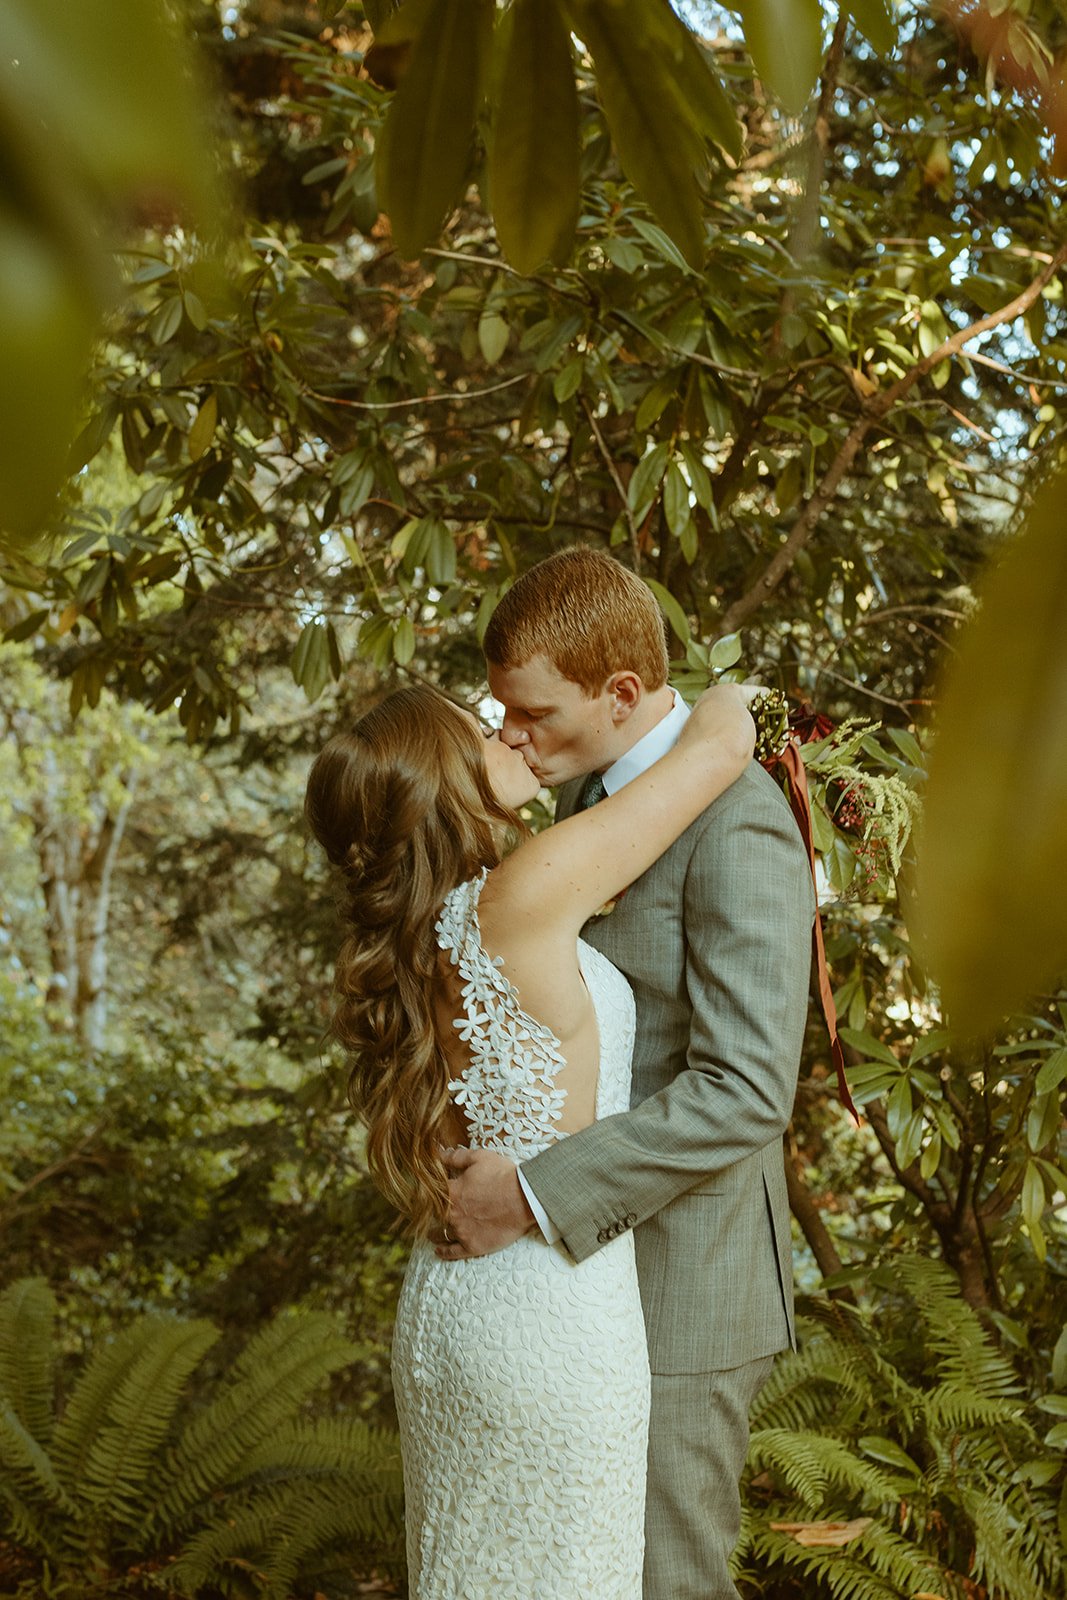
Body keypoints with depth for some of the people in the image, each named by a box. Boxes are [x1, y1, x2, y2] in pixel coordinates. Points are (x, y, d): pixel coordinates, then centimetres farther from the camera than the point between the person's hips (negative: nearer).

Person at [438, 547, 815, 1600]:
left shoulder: (739, 826, -22)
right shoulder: (590, 793, 8)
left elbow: (746, 1093, -28)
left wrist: (533, 1196, -28)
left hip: (681, 1285, -9)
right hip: (585, 1262, 9)